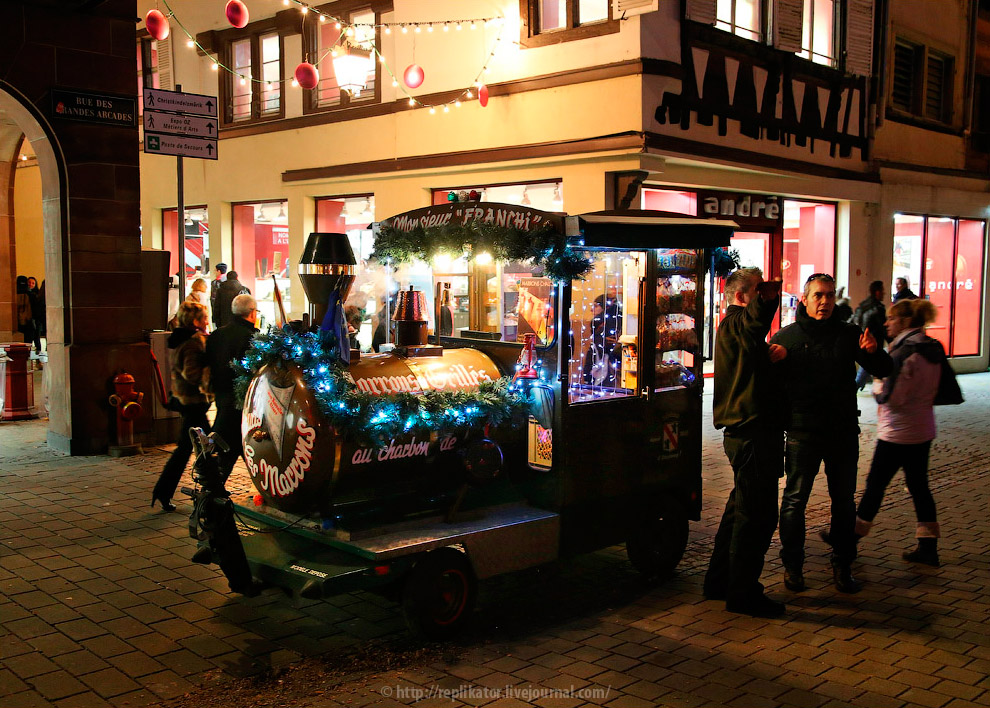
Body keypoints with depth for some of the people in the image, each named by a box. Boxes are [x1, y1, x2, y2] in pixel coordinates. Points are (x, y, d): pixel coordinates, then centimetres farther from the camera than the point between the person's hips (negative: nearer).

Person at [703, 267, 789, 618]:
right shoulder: (735, 323, -13)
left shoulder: (735, 326, 20)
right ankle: (743, 594, 6)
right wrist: (770, 293, -14)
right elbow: (758, 317, -33)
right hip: (752, 434, -11)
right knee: (757, 515, -3)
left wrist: (776, 352, -3)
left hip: (741, 431, 11)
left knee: (741, 508, 19)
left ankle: (720, 581, 29)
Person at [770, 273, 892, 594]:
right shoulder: (785, 337, 1)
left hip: (844, 432, 3)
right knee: (795, 500, 2)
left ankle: (843, 565, 22)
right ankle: (792, 565, 15)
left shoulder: (848, 334, 6)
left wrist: (873, 352, -15)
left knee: (844, 501, 10)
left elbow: (883, 371, 5)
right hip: (802, 433, -2)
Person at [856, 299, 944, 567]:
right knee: (919, 485, 14)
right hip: (923, 430, 8)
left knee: (875, 484, 4)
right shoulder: (933, 350, 6)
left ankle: (851, 538, 17)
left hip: (897, 434, -8)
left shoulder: (903, 352, -20)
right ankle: (928, 547, 16)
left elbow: (891, 398, -22)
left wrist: (877, 386, -3)